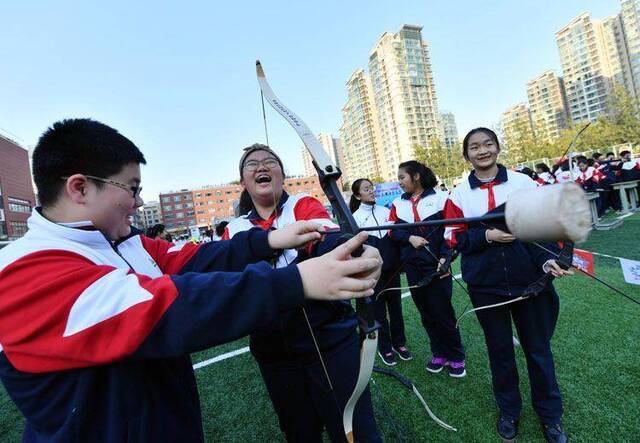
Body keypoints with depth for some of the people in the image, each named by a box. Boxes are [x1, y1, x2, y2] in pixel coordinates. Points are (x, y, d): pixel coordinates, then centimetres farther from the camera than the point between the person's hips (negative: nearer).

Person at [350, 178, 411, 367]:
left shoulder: (386, 211, 6)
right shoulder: (355, 217, -6)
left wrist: (401, 262, 6)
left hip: (392, 268, 4)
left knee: (396, 306, 13)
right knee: (379, 310, 8)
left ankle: (399, 343, 32)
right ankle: (384, 348, 26)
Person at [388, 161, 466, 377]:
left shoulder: (440, 197, -3)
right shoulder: (398, 203, 7)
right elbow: (394, 230, 5)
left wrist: (445, 257, -15)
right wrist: (410, 238, -14)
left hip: (437, 265, -4)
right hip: (413, 267, 4)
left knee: (442, 310, 2)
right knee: (426, 312, 12)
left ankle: (456, 357, 23)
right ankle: (439, 353, 30)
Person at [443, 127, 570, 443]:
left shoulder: (523, 182, 0)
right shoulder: (459, 195, -3)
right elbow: (454, 240, -3)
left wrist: (547, 259, -15)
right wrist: (486, 236, -18)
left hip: (529, 281, 1)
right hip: (486, 287, 0)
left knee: (538, 349, 15)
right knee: (500, 350, 16)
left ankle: (550, 414, 39)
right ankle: (509, 410, 38)